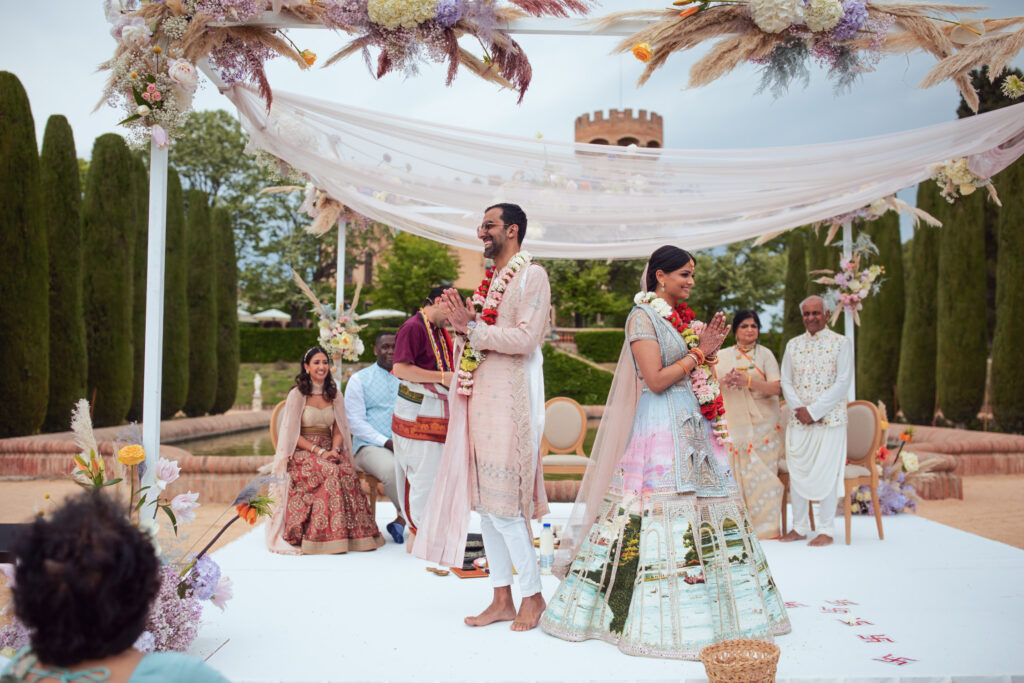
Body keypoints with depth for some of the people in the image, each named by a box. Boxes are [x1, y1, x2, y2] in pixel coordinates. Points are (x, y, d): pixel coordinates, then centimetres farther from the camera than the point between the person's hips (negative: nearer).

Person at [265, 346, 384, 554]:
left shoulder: (335, 396, 14)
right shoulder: (297, 395, -1)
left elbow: (338, 430, 12)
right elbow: (293, 434, -5)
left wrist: (334, 450, -9)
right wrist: (319, 451, -17)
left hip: (329, 451, 4)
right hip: (302, 453, -4)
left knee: (348, 473, -29)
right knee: (331, 472, -34)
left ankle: (352, 531, -25)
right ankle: (325, 535, -29)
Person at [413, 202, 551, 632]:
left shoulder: (531, 276, -6)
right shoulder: (490, 279, 19)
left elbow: (525, 338, -17)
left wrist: (472, 328, -13)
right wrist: (463, 323, 3)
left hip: (508, 401, -8)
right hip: (479, 398, 8)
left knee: (501, 502, -8)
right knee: (483, 499, 8)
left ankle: (532, 595, 7)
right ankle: (502, 599, 16)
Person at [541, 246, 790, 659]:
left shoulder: (682, 317, 18)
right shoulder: (643, 316, -7)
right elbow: (656, 380, -16)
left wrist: (709, 349, 4)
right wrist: (699, 352, -8)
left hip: (692, 424, 9)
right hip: (659, 427, -9)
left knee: (707, 508, 7)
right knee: (662, 512, -9)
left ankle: (710, 609, 15)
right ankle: (656, 620, 0)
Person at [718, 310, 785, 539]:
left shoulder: (765, 354, 5)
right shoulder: (723, 356, 11)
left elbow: (776, 388, -6)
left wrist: (748, 381, -20)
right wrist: (725, 381, -14)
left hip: (763, 424, -1)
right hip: (735, 423, 2)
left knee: (763, 473, -5)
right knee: (739, 474, -3)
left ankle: (766, 526, 2)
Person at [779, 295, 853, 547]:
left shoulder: (841, 343, 0)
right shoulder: (793, 345, 12)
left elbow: (842, 383, -8)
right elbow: (786, 382, 9)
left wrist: (813, 411, -13)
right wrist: (799, 409, -7)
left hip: (830, 419, -4)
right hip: (798, 421, 4)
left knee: (826, 473, -2)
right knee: (796, 471, 5)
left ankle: (826, 529, 8)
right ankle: (800, 527, 17)